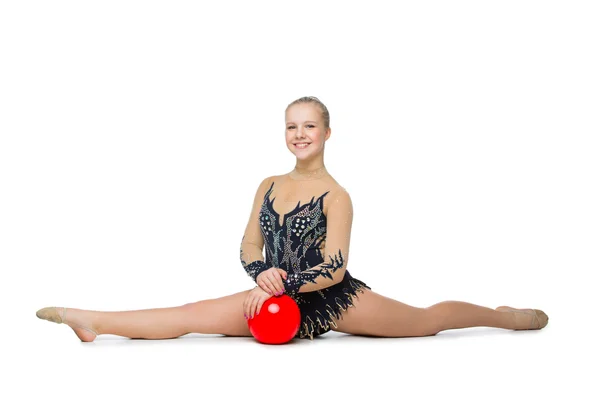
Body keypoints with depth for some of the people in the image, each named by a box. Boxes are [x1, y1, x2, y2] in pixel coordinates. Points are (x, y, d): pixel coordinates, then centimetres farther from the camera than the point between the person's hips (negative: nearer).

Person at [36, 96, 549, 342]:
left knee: (425, 319, 3)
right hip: (281, 298, 4)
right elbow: (250, 249, 7)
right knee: (190, 316, -12)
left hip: (332, 299, -3)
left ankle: (507, 316, 25)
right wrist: (264, 276, -15)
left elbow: (334, 268, -15)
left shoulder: (337, 196, -10)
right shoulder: (268, 186, 7)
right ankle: (89, 321, -12)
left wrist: (281, 286, -21)